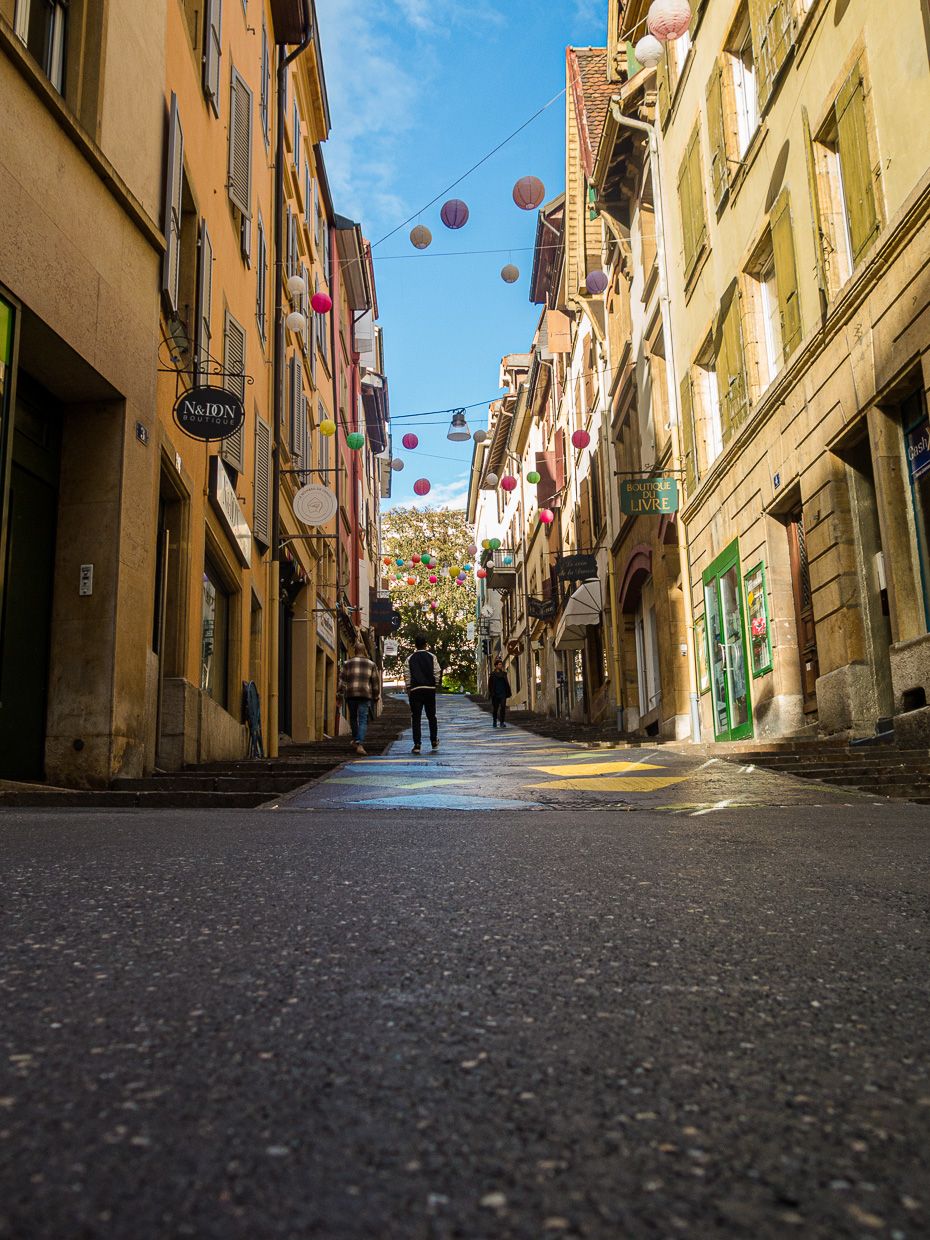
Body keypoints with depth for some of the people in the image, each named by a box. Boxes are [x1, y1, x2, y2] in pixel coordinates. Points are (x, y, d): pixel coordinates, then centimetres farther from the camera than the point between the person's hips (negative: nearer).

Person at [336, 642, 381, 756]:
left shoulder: (347, 663, 8)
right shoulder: (371, 664, 9)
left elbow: (342, 681, 4)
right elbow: (376, 682, 12)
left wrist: (339, 696, 7)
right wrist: (376, 697, 21)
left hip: (350, 695, 1)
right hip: (365, 695, -1)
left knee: (353, 717, 22)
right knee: (363, 720, -3)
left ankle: (355, 739, 27)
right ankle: (360, 744, -14)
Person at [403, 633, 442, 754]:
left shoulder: (410, 659, 4)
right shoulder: (432, 657, 4)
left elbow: (407, 677, 1)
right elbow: (437, 674, 0)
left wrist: (409, 692, 5)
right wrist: (435, 687, 9)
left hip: (415, 690, -1)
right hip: (430, 690, 1)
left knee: (416, 717, 0)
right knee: (431, 716, 14)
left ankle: (417, 744, -7)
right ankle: (434, 741, 23)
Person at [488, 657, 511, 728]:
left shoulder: (504, 674, 9)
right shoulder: (492, 675, -1)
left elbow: (507, 684, 17)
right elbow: (490, 685, -2)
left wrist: (508, 693, 10)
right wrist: (491, 693, -8)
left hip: (503, 694, 2)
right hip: (495, 694, -2)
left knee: (503, 707, -12)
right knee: (495, 708, 7)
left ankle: (502, 723, -10)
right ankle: (495, 722, 27)